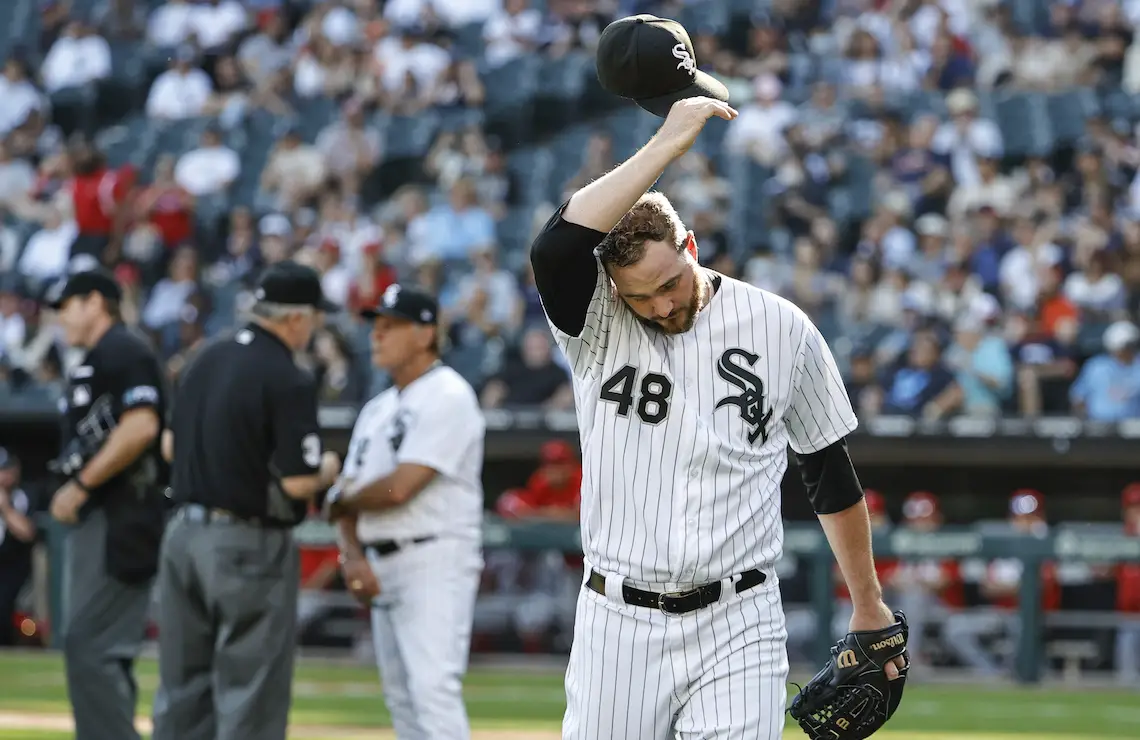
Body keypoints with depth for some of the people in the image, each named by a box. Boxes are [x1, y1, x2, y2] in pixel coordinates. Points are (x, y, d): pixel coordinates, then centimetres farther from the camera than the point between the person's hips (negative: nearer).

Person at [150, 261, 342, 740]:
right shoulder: (288, 380, -15)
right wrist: (327, 469, 3)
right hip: (250, 547, -7)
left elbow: (170, 447, 15)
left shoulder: (207, 359, 8)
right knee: (252, 698, -1)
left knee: (183, 688, 12)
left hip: (184, 534, 7)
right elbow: (299, 482, -18)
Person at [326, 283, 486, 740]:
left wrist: (342, 500, 1)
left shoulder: (447, 396, -9)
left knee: (433, 686, -19)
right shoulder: (378, 410, 18)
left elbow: (399, 488, -18)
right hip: (382, 566, 9)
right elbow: (348, 494, 15)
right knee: (400, 697, 9)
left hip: (435, 560, -9)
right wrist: (353, 556, -4)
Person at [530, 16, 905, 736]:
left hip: (736, 627, -1)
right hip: (618, 623, 1)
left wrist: (868, 604, 17)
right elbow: (558, 246, -25)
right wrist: (670, 141, -21)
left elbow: (830, 471, 12)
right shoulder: (596, 324, -2)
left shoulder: (781, 328, 1)